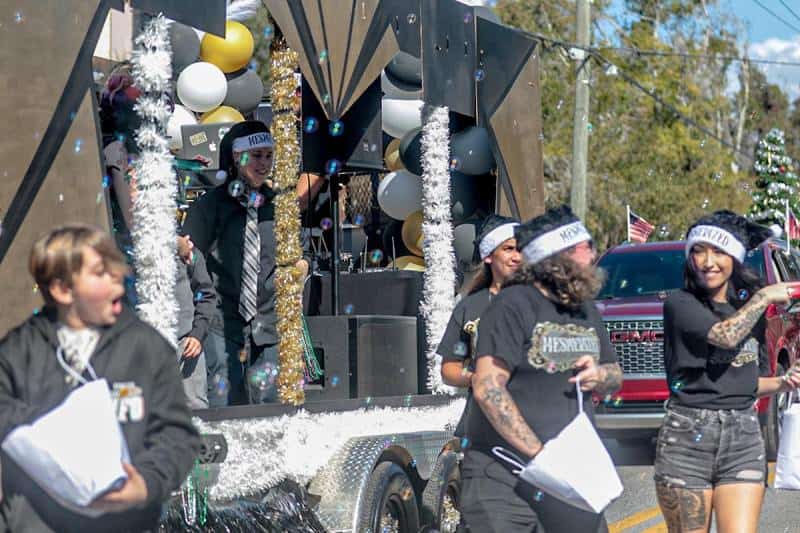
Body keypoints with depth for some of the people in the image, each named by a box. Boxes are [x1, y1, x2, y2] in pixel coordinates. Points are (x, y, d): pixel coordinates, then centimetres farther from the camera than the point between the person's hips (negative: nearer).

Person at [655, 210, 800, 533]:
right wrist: (764, 297, -7)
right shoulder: (680, 304, -3)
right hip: (687, 437, -4)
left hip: (743, 437, 4)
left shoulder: (750, 309, 14)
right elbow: (725, 335, -21)